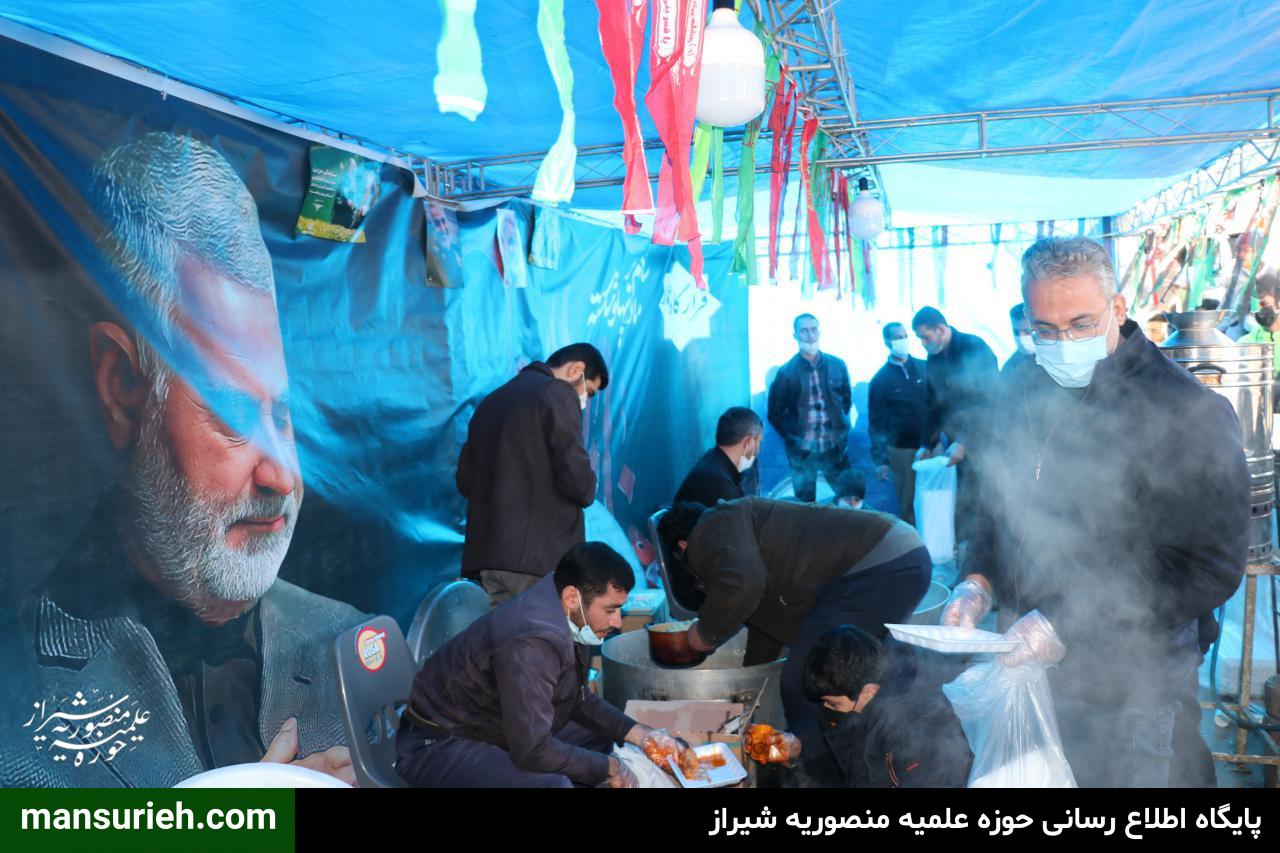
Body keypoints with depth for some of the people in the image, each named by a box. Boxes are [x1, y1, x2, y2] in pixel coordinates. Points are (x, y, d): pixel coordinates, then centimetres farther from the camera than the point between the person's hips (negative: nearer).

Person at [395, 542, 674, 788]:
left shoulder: (567, 615, -5)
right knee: (550, 783, -32)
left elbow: (578, 697, 10)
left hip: (494, 728, 9)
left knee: (601, 733, 12)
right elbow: (533, 751, -31)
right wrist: (609, 767, -17)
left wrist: (637, 733, -1)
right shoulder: (534, 641, -33)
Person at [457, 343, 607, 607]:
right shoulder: (558, 393, -5)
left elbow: (465, 478, 19)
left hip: (486, 552, 8)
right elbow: (574, 472, -14)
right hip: (539, 555, -7)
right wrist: (587, 494, 5)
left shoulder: (491, 401, 19)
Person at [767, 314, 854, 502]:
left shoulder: (837, 365, 0)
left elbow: (847, 398, 15)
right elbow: (775, 414, 2)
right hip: (802, 451, -2)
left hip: (836, 447, 2)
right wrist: (791, 435, -4)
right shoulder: (786, 372, -5)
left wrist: (840, 425, 6)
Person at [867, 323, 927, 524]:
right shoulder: (881, 379, 0)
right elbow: (877, 423, 1)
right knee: (907, 503, 5)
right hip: (901, 450, -2)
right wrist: (879, 459, -3)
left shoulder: (924, 368, 5)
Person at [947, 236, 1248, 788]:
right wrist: (977, 580, -6)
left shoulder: (1188, 413, -17)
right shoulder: (1023, 396, 2)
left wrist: (1068, 624, -24)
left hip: (1121, 682, -5)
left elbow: (1210, 569, -18)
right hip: (1027, 659, 6)